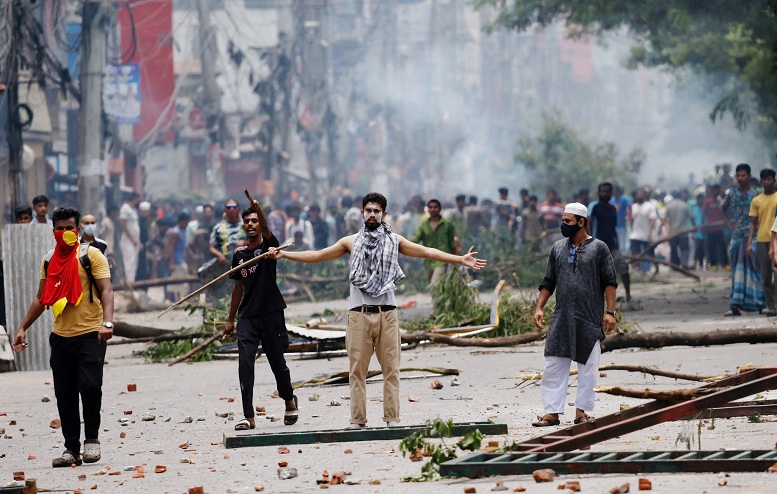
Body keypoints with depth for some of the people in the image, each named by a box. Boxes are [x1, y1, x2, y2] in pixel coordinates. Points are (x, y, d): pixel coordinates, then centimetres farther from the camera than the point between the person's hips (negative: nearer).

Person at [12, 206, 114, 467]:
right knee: (64, 394, 4)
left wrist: (107, 322, -25)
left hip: (90, 335, -5)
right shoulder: (49, 260, 13)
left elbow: (106, 290, -10)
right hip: (61, 336, 5)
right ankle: (71, 449, 10)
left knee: (89, 386, -15)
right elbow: (41, 298, 21)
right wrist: (23, 328, 16)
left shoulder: (91, 255, -2)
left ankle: (92, 439, 3)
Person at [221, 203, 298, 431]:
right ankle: (249, 417, -9)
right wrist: (231, 319, 19)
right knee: (245, 363, -9)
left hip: (271, 313, -3)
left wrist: (258, 208, -45)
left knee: (277, 362, 6)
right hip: (247, 316, 3)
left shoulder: (268, 246, -1)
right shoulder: (239, 253, 11)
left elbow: (265, 229, -25)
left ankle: (289, 400, 34)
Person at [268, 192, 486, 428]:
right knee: (357, 370, -1)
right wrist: (284, 255, 7)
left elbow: (427, 252, 8)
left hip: (387, 314, 0)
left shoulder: (395, 241, 11)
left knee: (391, 368, -1)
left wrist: (460, 259, 1)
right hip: (359, 314, 0)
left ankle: (392, 418, 2)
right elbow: (318, 255, 13)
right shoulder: (351, 242, 11)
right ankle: (357, 419, 1)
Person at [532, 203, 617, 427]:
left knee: (588, 367, 2)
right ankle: (552, 412, 2)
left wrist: (610, 311, -9)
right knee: (553, 366, -1)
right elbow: (548, 282, 16)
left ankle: (581, 411, 10)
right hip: (561, 320, 3)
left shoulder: (599, 248, 1)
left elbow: (610, 282, -1)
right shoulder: (557, 248, 12)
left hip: (589, 320, -3)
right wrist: (539, 307, 6)